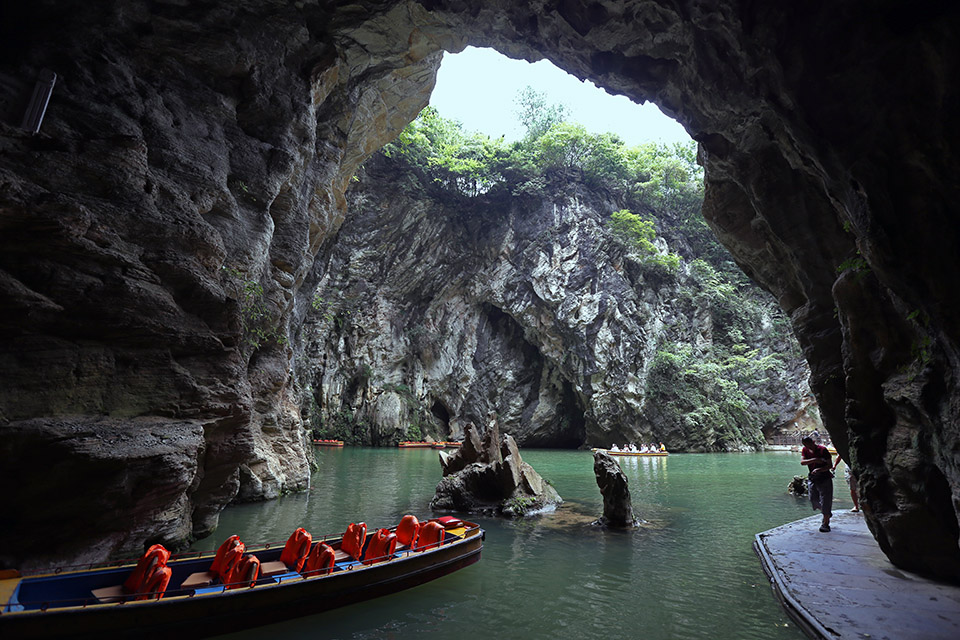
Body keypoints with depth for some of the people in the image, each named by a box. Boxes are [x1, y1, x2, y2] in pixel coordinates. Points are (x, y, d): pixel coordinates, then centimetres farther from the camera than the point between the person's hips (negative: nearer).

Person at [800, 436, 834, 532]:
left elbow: (830, 465, -12)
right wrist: (814, 460, -25)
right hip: (812, 478, 5)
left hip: (824, 478, -5)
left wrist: (819, 470, -27)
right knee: (813, 499, 8)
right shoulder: (805, 450, 2)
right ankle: (827, 513, 36)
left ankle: (825, 523, 7)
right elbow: (802, 462, -10)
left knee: (825, 501, -3)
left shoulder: (823, 450, -13)